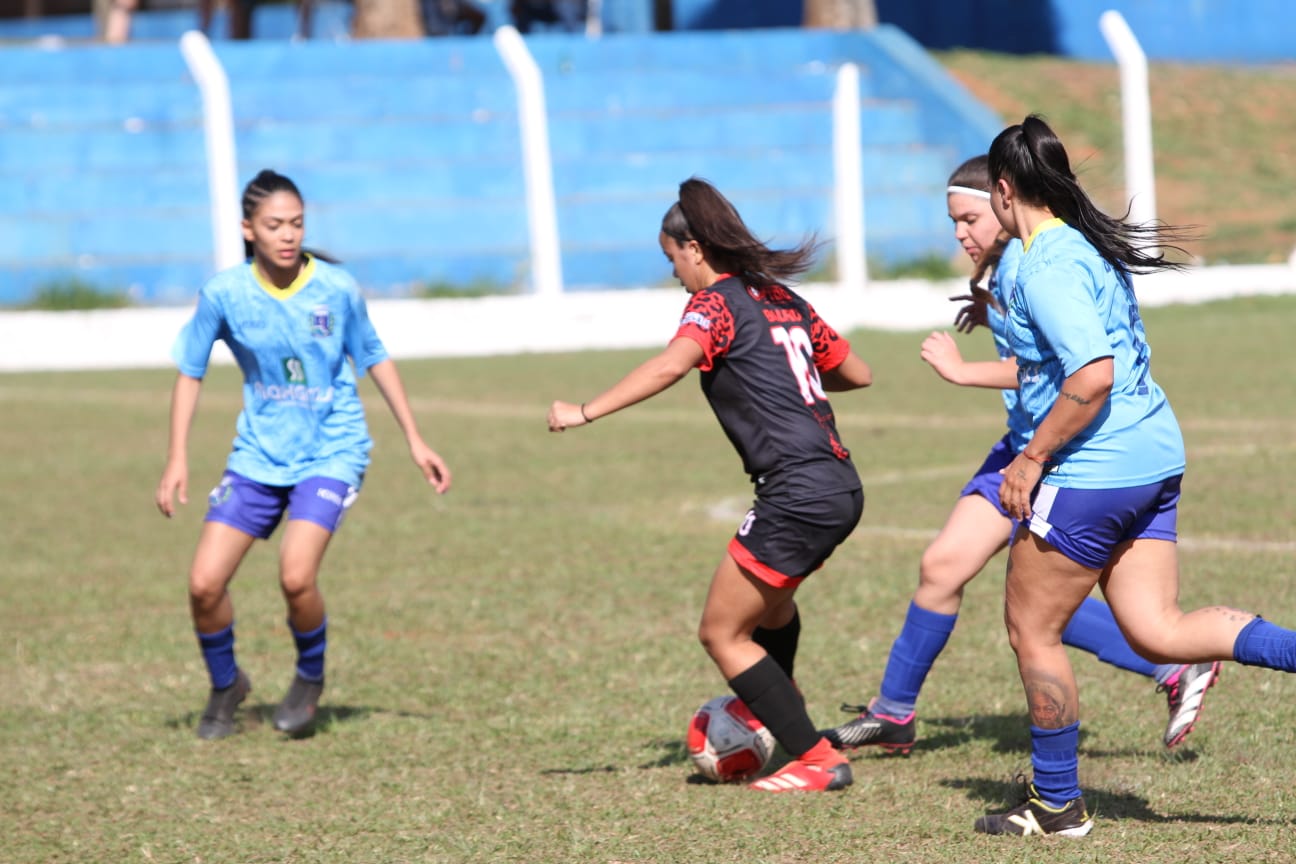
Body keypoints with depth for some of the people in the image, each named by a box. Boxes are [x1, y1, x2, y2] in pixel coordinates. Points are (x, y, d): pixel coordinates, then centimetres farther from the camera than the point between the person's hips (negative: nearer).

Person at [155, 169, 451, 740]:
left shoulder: (337, 289, -11)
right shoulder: (224, 294, -9)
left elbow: (375, 360, 5)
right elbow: (191, 372, 4)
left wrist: (415, 442, 7)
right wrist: (177, 459, -1)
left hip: (331, 451, -2)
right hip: (258, 454, 2)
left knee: (296, 575, -23)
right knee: (204, 584, -7)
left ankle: (310, 679, 7)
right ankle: (225, 685, 23)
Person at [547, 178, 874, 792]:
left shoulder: (716, 301, -6)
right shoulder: (782, 298, 18)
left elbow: (671, 365, -26)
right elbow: (856, 373, 25)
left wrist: (586, 412, -26)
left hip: (798, 494, -9)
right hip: (840, 484, 9)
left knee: (722, 633, 1)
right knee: (769, 594, 34)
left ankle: (818, 761, 0)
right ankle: (774, 711, 54)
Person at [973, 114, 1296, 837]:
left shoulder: (1048, 269, -17)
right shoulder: (1096, 245, 13)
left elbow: (1093, 376, -27)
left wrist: (1032, 458, -16)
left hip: (1093, 473, -9)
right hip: (1156, 458, 9)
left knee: (1032, 628, 6)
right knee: (1157, 632, 7)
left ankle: (1057, 804, 15)